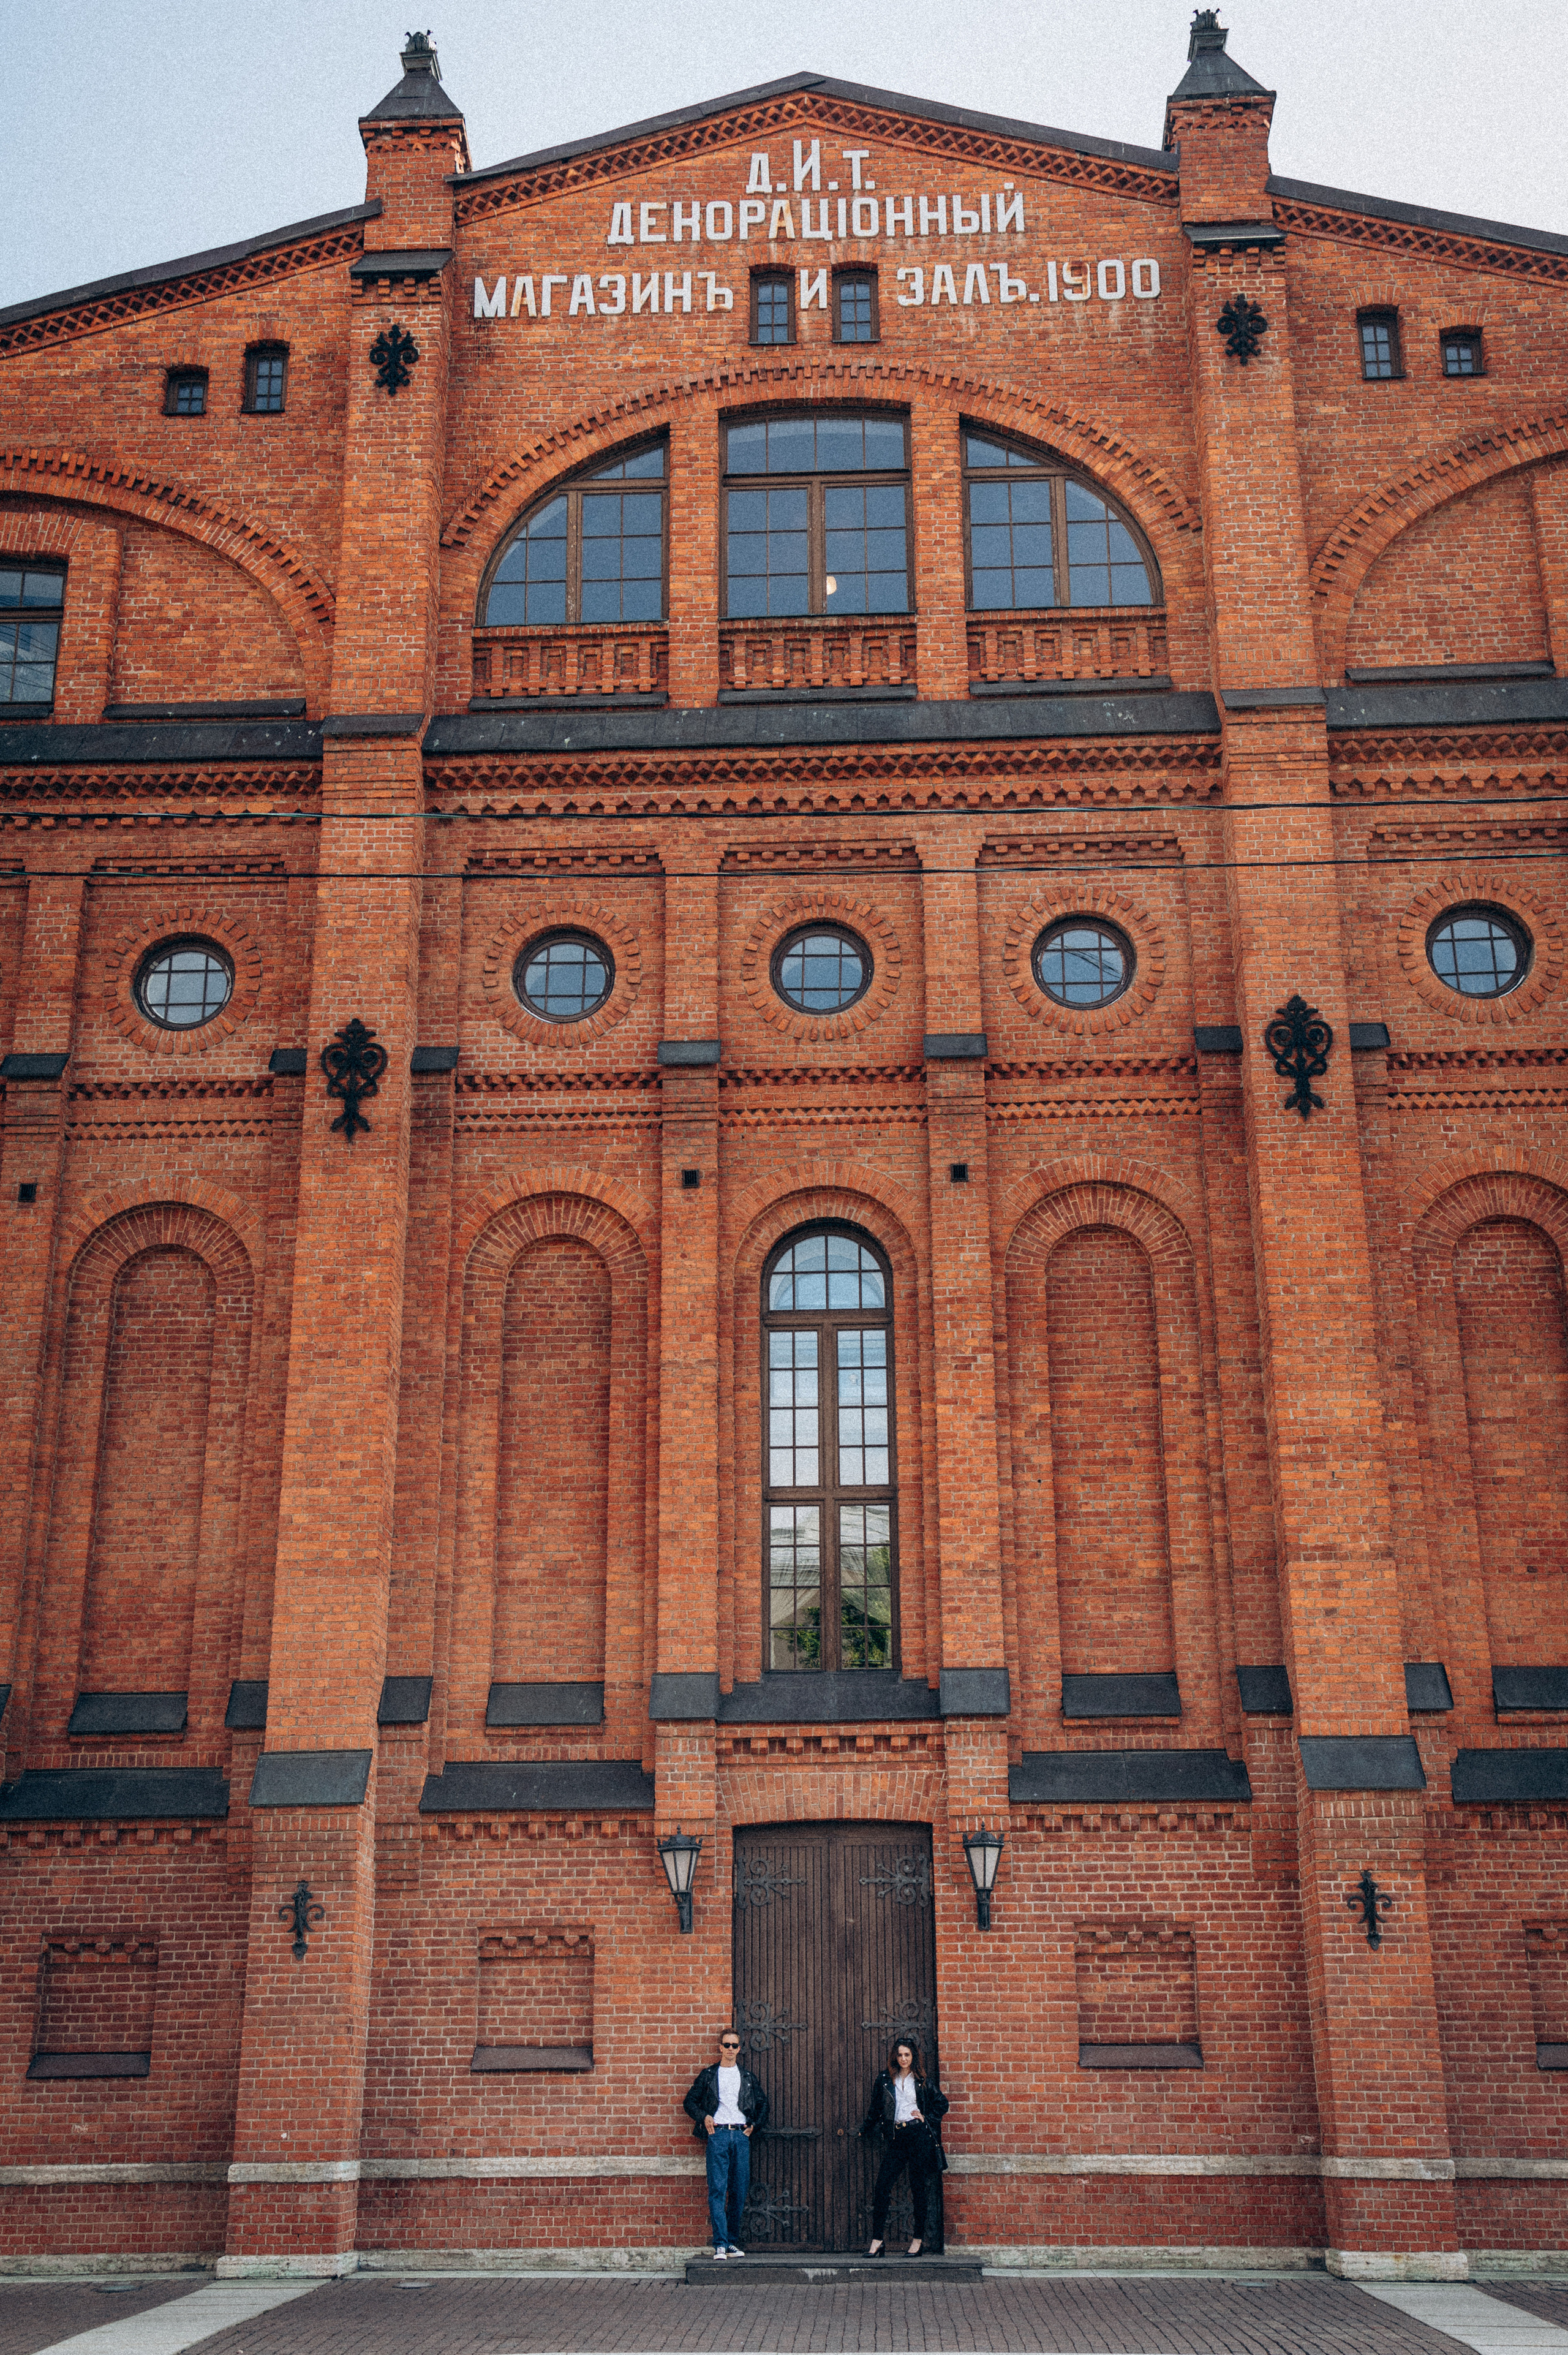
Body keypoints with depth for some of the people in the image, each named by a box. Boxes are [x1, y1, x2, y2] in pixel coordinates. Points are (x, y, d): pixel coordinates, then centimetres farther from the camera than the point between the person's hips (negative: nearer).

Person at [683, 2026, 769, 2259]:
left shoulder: (747, 2077, 17)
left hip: (741, 2136, 2)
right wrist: (704, 2117, -2)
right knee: (717, 2190, -11)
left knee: (740, 2191, 1)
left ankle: (733, 2242, 10)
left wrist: (754, 2124, 11)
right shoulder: (708, 2075, 11)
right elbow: (690, 2102, 13)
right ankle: (720, 2245, -12)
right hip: (718, 2134, -2)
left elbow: (763, 2103, 24)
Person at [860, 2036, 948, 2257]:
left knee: (918, 2188, 1)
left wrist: (926, 2118, 4)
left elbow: (942, 2103, 15)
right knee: (882, 2187, -8)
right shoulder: (885, 2079, 10)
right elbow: (875, 2109, 21)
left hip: (918, 2135, -2)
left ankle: (918, 2239, 11)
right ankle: (876, 2241, -6)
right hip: (895, 2138, 2)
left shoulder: (922, 2081, 7)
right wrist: (865, 2132, 25)